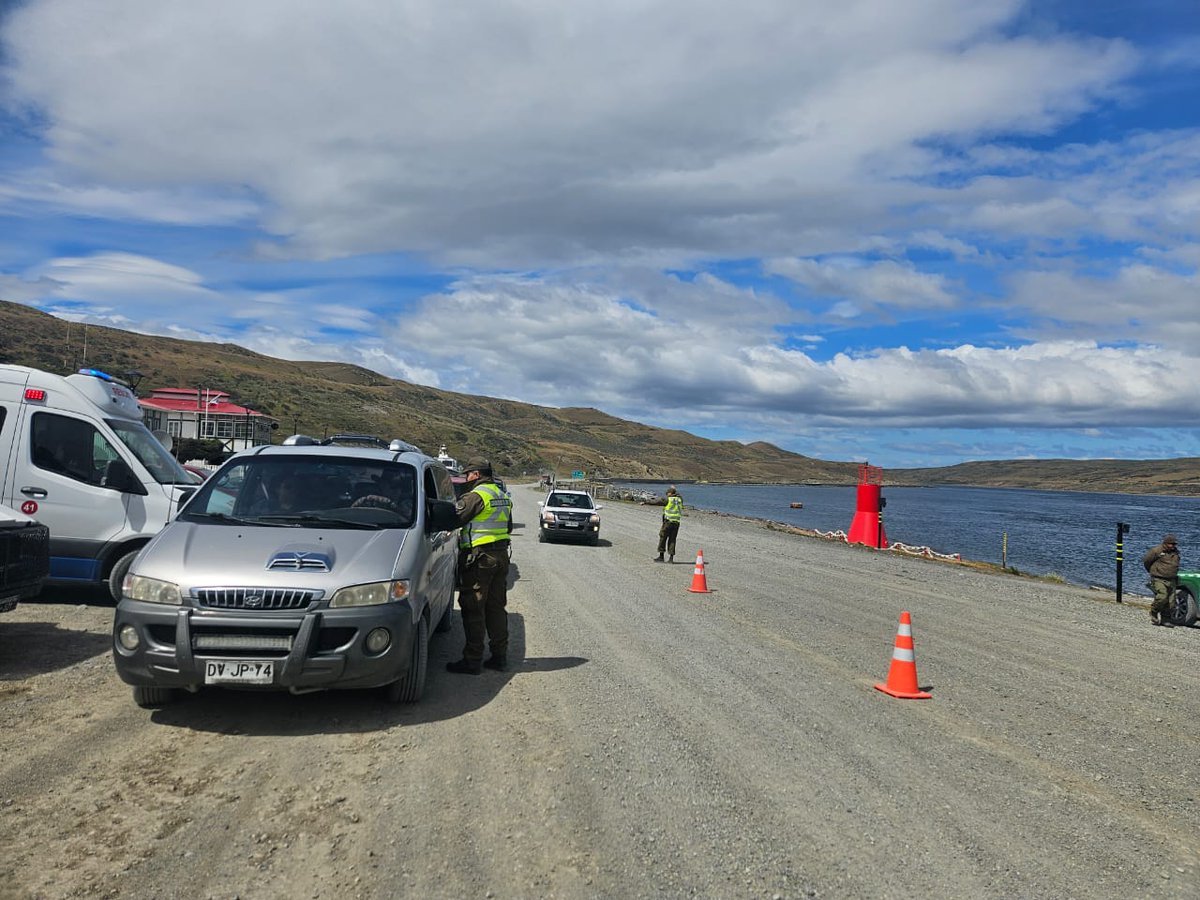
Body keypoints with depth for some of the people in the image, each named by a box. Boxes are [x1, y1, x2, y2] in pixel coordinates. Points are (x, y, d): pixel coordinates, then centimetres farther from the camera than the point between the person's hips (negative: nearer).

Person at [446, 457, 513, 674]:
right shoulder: (503, 496, 15)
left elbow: (454, 518, -13)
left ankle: (472, 660, 1)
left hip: (479, 558, -9)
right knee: (496, 607, 14)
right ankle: (499, 656, 18)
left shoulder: (476, 496, -14)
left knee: (473, 609, -2)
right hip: (501, 555, 9)